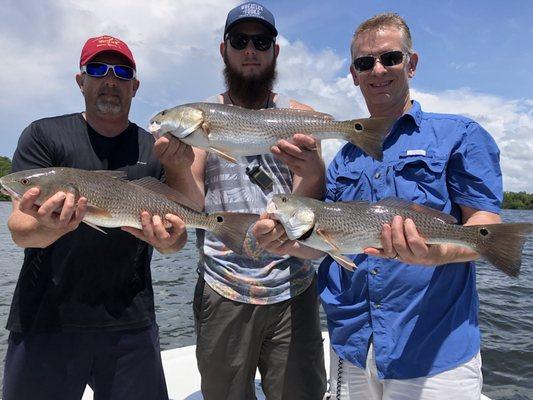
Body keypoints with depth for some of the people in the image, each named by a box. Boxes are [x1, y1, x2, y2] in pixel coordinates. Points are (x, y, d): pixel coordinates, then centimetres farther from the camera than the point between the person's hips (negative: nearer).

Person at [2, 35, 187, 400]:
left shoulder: (156, 150, 5)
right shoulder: (44, 135, 0)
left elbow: (176, 234, 1)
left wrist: (169, 240, -22)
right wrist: (48, 227, -31)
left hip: (132, 322, 2)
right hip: (45, 318, -1)